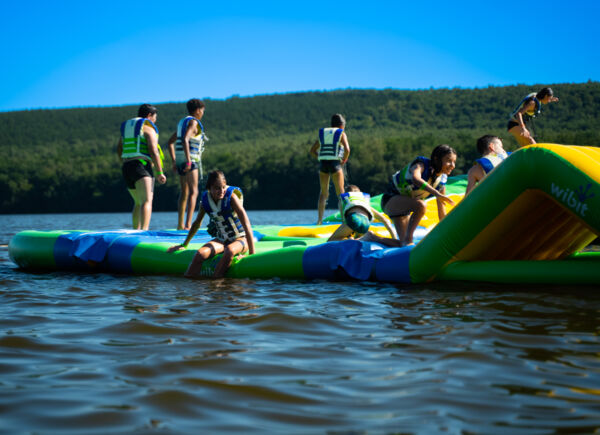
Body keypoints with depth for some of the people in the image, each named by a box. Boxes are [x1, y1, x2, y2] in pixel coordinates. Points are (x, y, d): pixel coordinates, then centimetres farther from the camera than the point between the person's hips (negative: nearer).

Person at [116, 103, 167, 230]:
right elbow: (153, 152, -12)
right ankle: (144, 231, -33)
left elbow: (119, 149, 24)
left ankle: (135, 231, 23)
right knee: (147, 202, -17)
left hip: (127, 168, 8)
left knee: (138, 202, 22)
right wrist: (160, 173, -10)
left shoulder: (126, 126, 21)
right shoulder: (148, 128, -2)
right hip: (142, 166, -8)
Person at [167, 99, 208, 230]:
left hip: (180, 160, 10)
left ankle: (180, 225, 20)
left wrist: (174, 161, 20)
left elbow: (170, 142, 22)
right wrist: (188, 161, -27)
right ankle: (188, 224, -27)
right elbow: (185, 140, -24)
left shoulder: (182, 123, 20)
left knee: (184, 192, 17)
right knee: (193, 192, -14)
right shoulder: (193, 122, -9)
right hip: (190, 159, -10)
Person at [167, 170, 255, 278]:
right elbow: (196, 224, 14)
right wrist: (184, 245, 20)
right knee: (200, 253, -25)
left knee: (229, 251, -38)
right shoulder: (205, 200, -4)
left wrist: (252, 253, -25)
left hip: (240, 238, -4)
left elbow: (247, 225, -20)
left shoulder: (231, 196, -17)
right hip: (221, 240, 4)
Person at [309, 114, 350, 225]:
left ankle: (320, 219, 5)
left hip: (323, 165, 4)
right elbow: (347, 149, -12)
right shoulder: (341, 134, 3)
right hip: (335, 164, -4)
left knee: (323, 193, 14)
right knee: (340, 193, 3)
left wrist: (321, 159, 15)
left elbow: (312, 151, 17)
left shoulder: (322, 133, 17)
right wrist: (343, 160, 2)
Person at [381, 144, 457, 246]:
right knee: (421, 205, -36)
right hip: (392, 199, -8)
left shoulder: (441, 181, -3)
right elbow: (415, 179, -50)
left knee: (403, 243, 8)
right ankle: (408, 239, -28)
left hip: (405, 207, 8)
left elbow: (442, 213, 3)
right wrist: (436, 193, -60)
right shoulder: (421, 165, -23)